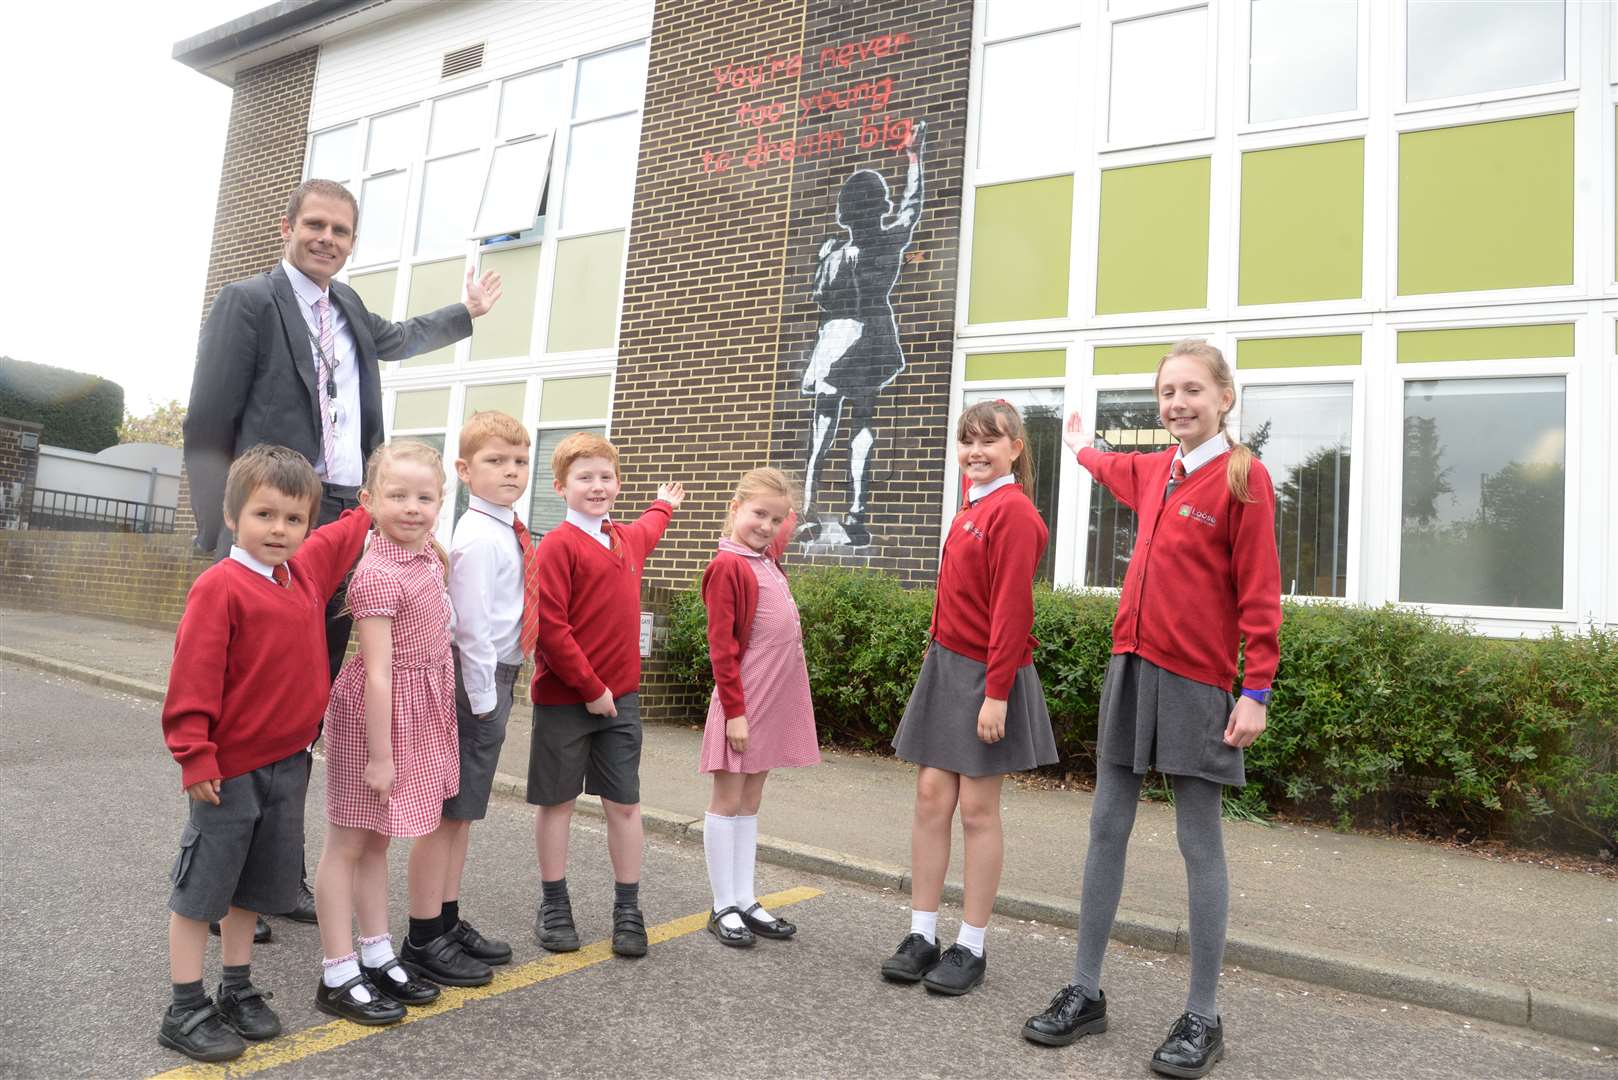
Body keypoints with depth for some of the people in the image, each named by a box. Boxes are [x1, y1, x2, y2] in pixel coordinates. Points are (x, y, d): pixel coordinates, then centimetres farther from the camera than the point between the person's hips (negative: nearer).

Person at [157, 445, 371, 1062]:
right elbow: (193, 678, -18)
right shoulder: (220, 587, -16)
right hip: (230, 768, -6)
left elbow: (348, 533, 25)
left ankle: (238, 991, 32)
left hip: (288, 764, 7)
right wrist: (195, 756, -19)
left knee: (253, 888, 18)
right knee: (200, 889, 7)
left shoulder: (309, 569, 4)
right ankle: (185, 1012, 19)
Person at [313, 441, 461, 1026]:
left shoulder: (430, 557, 4)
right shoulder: (378, 573, -20)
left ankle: (378, 955, 30)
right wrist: (379, 753, -21)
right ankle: (339, 976, 15)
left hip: (416, 715, 8)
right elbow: (377, 671, -22)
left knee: (377, 840, 18)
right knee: (347, 843, 5)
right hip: (375, 715, -8)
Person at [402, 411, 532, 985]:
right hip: (477, 679, -10)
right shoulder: (481, 539, -18)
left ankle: (448, 920, 30)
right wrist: (482, 697, -17)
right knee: (445, 810, 1)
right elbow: (472, 625, -20)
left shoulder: (508, 533, 11)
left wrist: (495, 690, 12)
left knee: (463, 808, 17)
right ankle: (425, 937, 13)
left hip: (494, 677, 10)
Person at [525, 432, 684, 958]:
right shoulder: (558, 545, -12)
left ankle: (628, 910, 19)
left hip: (621, 696, 6)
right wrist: (590, 687, -16)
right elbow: (549, 627, -17)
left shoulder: (627, 539, 9)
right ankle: (554, 907, 24)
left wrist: (664, 506, 55)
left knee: (625, 803, 7)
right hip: (564, 698, -5)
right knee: (557, 801, 9)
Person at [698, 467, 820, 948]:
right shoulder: (728, 566, -12)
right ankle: (723, 907, 13)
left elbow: (781, 532, 36)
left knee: (750, 801, 14)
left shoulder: (766, 561, 10)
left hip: (776, 699, 8)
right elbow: (721, 647, -15)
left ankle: (745, 900, 22)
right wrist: (735, 710, -17)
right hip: (743, 702, -8)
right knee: (728, 801, 3)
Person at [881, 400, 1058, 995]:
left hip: (987, 675, -8)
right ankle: (922, 936, 17)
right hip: (946, 666, 8)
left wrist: (996, 692, -20)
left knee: (977, 809, 2)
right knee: (931, 796, 7)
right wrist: (940, 657, 14)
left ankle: (971, 948, 15)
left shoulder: (1013, 511, -13)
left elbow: (1012, 609, -18)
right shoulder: (973, 508, 12)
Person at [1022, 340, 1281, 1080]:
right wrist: (1080, 448, 57)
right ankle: (1085, 991, 20)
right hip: (1130, 666, 6)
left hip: (1196, 682, -6)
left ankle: (1202, 1018, 16)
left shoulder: (1244, 476, -7)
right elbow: (1118, 471, 37)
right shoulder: (1155, 472, 11)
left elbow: (1259, 594, -10)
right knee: (1107, 829, 9)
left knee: (1199, 843, 3)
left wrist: (1257, 690, -14)